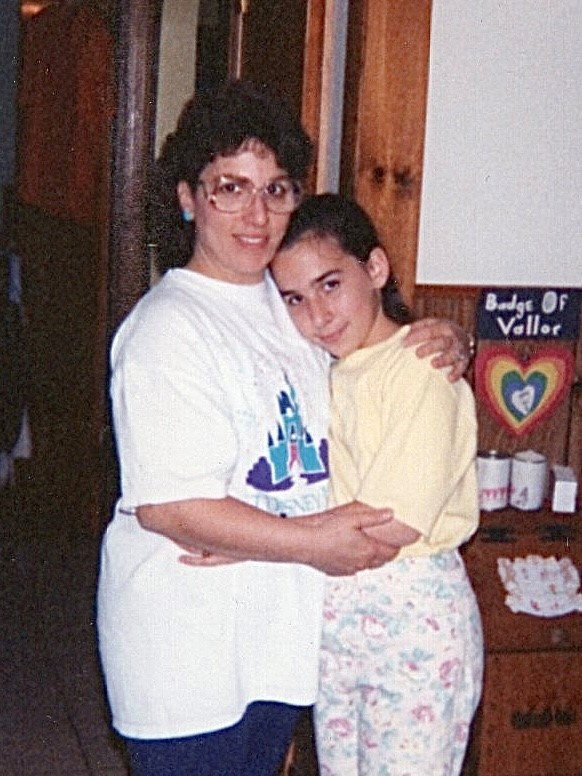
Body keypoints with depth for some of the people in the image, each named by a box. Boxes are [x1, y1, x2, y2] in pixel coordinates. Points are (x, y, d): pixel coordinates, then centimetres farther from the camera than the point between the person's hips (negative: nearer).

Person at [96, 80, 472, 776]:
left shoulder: (293, 303, 6)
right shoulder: (167, 328, -18)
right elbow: (164, 505, -24)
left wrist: (441, 347, 2)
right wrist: (309, 542, -20)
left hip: (281, 627, 8)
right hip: (188, 648, -7)